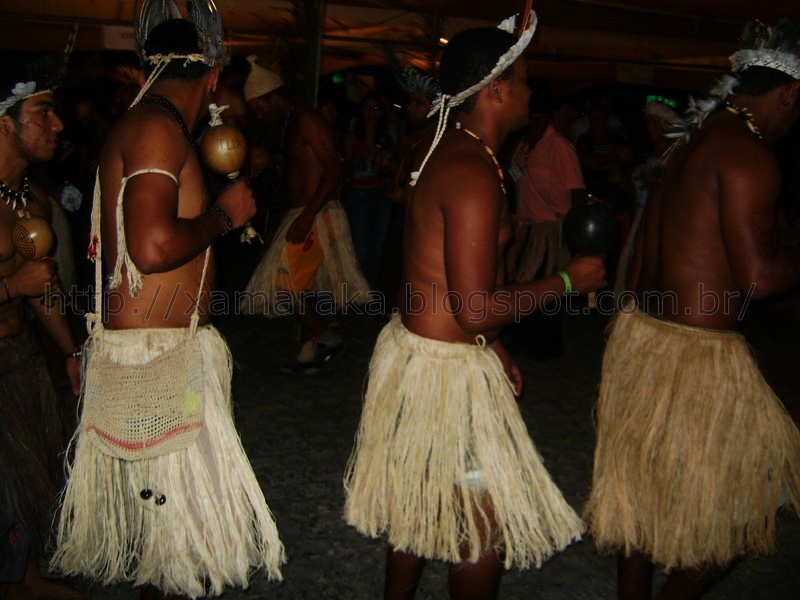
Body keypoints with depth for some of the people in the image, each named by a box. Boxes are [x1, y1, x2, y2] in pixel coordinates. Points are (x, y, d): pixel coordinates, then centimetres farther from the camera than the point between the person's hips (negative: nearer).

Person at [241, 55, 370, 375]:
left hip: (316, 218, -10)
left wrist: (307, 215, -26)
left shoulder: (307, 121, -14)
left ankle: (327, 338, 4)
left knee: (286, 287, -9)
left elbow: (334, 169, -22)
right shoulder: (291, 125, 16)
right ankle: (310, 354, 23)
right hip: (303, 217, 10)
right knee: (303, 288, 14)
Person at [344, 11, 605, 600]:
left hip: (413, 348, 10)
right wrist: (566, 281, -13)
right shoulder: (476, 175, -23)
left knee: (417, 505, 24)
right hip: (447, 370, -10)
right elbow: (475, 308, -26)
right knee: (487, 523, 7)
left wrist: (495, 352, 18)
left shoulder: (450, 155, 9)